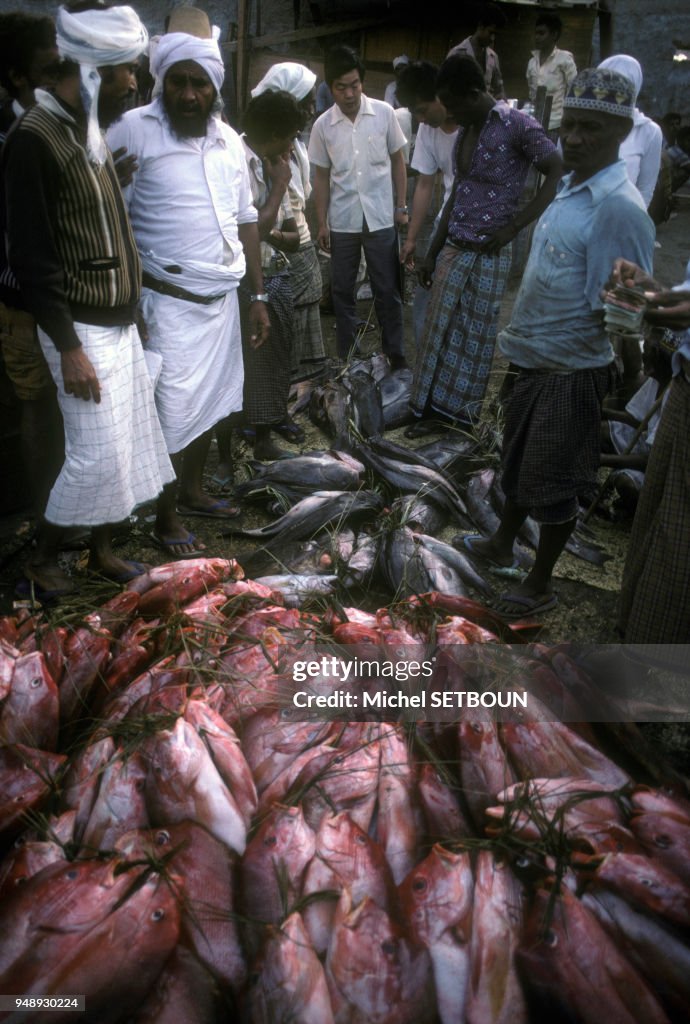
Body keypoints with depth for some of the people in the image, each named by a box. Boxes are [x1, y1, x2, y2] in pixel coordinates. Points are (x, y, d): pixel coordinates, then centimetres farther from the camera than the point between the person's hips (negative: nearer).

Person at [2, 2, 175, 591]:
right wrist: (69, 347, -19)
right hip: (81, 330, -8)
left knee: (130, 443, 11)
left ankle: (102, 548, 27)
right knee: (97, 452, -5)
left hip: (120, 322, 8)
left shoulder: (91, 131, 13)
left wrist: (132, 306, 15)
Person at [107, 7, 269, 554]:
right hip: (168, 304, -6)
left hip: (221, 299, 6)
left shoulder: (228, 139, 10)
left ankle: (193, 490, 34)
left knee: (212, 402, 14)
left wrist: (258, 296, 13)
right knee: (173, 413, -2)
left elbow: (245, 219, 15)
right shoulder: (134, 130, -9)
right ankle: (166, 517, 16)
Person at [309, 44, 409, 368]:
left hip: (380, 219, -1)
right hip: (342, 222, 1)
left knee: (388, 290, 4)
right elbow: (321, 176, 5)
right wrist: (321, 223, 2)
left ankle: (396, 353, 15)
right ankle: (346, 356, 20)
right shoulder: (322, 125, -1)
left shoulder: (384, 113, -3)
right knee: (342, 291, 8)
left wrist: (401, 207, 0)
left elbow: (398, 162, 5)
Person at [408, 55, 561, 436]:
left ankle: (463, 411, 18)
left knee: (476, 334, 4)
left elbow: (557, 175, -13)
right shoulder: (464, 132, 10)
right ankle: (433, 407, 19)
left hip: (488, 253, -7)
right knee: (440, 328, 8)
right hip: (453, 248, 7)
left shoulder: (518, 125, -11)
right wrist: (432, 252, 15)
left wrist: (514, 225, -16)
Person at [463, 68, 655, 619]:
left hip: (572, 373, -9)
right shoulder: (572, 188, 7)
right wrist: (521, 334, 17)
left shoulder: (618, 208, -22)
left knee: (551, 483, 6)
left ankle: (540, 586, 26)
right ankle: (503, 544, 47)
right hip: (535, 360, 9)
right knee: (518, 460, 24)